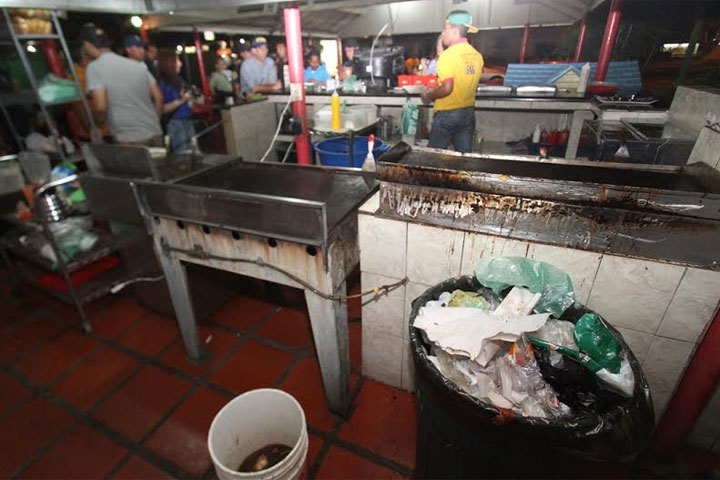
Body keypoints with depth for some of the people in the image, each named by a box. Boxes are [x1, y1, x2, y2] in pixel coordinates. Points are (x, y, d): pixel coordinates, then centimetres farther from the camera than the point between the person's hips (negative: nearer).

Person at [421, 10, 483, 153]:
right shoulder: (477, 55, 6)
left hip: (447, 113, -7)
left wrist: (428, 96, -7)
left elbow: (446, 88, -22)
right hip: (469, 112, 7)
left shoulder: (448, 54, -15)